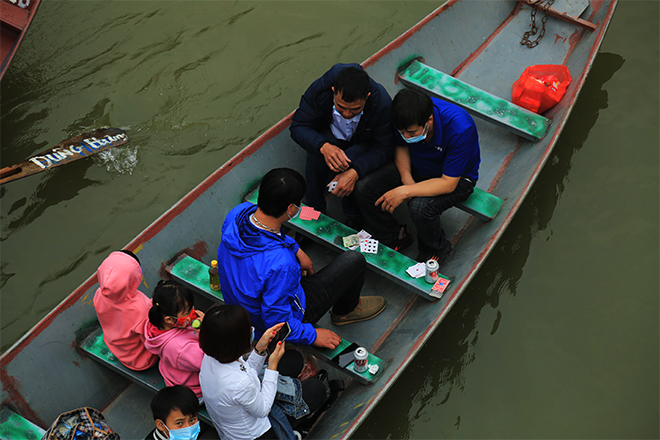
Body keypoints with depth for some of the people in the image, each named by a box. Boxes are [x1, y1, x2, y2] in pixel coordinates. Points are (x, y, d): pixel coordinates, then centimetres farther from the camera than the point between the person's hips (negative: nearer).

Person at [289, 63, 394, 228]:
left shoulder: (382, 103, -35)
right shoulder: (320, 89, -32)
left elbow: (383, 149, -27)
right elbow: (298, 126, -23)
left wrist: (354, 172, -45)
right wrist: (324, 146, -45)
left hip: (363, 142, -1)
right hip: (331, 135, 1)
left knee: (348, 163, -32)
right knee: (316, 154, -31)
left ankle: (354, 219, -7)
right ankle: (314, 211, -10)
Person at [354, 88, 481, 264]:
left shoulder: (459, 129, -36)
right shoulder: (407, 117, -22)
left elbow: (448, 183, -30)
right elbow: (401, 146, 1)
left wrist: (405, 191, -34)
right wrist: (406, 176, -17)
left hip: (456, 178, -5)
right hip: (415, 167, 5)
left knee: (420, 207, -35)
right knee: (364, 189, -14)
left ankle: (437, 249, -2)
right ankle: (394, 238, 10)